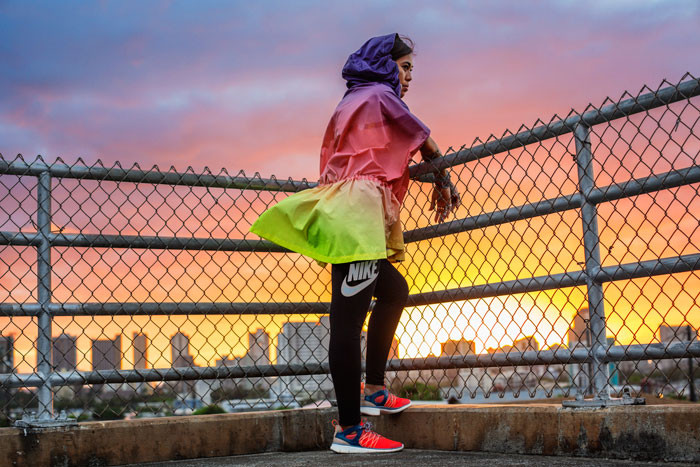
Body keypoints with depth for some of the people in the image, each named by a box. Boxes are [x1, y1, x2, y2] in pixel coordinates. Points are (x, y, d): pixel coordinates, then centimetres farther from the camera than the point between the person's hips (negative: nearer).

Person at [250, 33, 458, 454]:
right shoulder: (380, 94, 4)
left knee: (394, 291, 22)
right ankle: (349, 431, -14)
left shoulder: (355, 101, 29)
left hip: (346, 213, 10)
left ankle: (373, 390, 23)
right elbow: (426, 143, 11)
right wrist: (443, 183, 25)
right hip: (357, 212, -10)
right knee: (349, 320, -13)